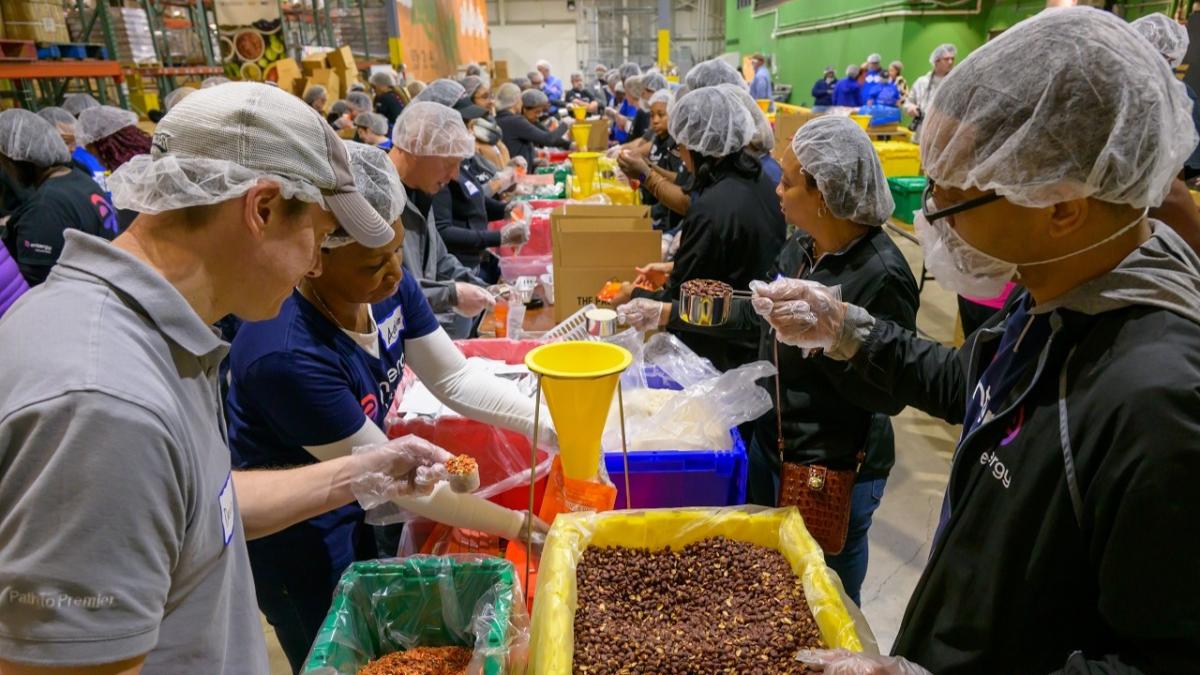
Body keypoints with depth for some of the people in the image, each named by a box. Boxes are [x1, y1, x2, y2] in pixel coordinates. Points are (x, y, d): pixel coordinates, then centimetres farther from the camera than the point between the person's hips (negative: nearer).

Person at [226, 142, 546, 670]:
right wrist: (518, 524, -22)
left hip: (351, 503, 7)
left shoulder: (386, 285, -15)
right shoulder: (287, 355, -36)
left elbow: (456, 379, -8)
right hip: (292, 535, -7)